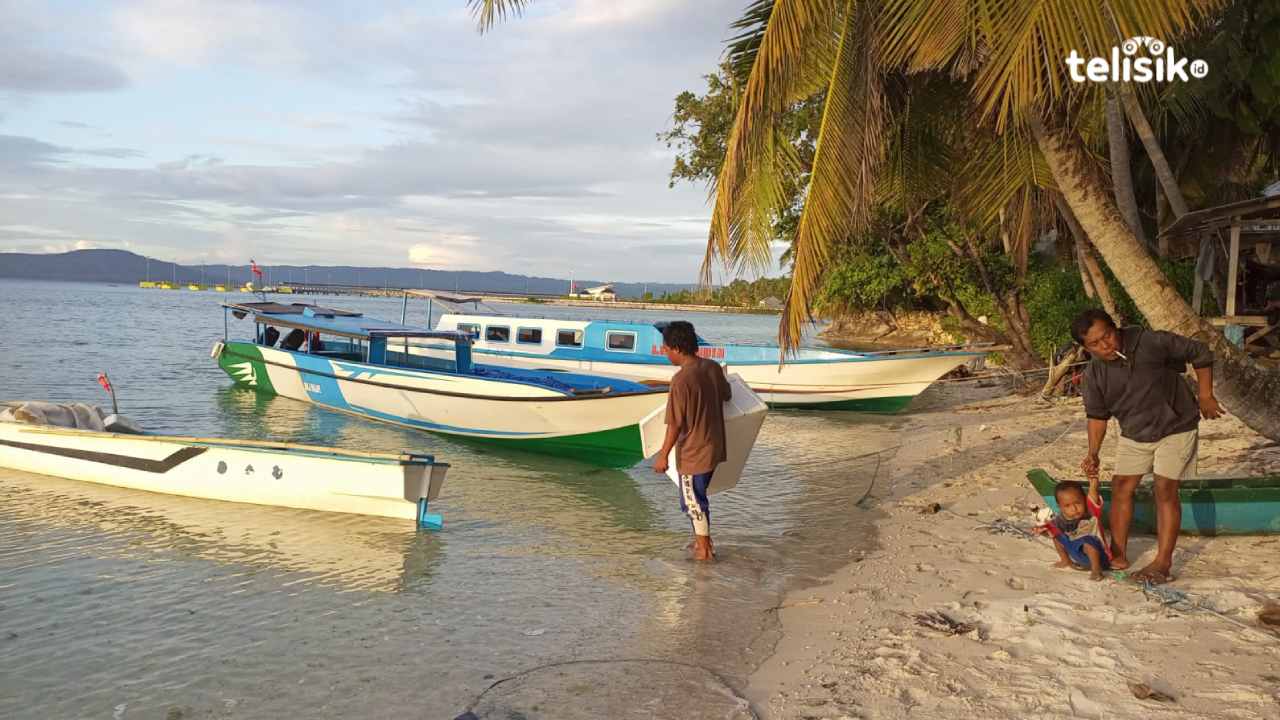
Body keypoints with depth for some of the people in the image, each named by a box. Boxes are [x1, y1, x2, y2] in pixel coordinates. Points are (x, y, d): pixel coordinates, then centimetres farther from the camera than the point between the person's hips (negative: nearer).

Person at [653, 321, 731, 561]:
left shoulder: (681, 380, -24)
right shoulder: (713, 367, -2)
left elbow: (675, 424, -21)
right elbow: (726, 395, 17)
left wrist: (663, 455, -12)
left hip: (693, 452, -8)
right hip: (713, 446, 8)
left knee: (692, 501, 9)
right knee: (698, 497, 24)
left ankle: (705, 549, 20)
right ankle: (702, 538, 36)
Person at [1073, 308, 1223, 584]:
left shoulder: (1152, 342, -24)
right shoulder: (1094, 374, -11)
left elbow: (1201, 353, -10)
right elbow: (1097, 415, 1)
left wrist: (1205, 396, -8)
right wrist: (1093, 454, -9)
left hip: (1175, 427, -4)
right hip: (1134, 434, 4)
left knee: (1165, 490, -8)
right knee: (1121, 487, 2)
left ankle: (1163, 562, -2)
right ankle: (1118, 554, 12)